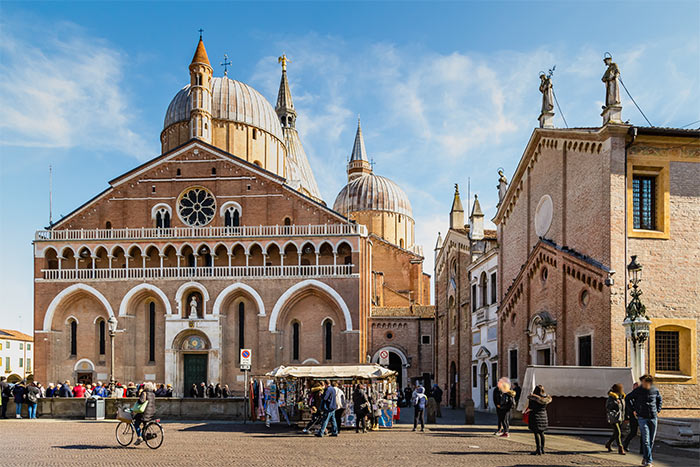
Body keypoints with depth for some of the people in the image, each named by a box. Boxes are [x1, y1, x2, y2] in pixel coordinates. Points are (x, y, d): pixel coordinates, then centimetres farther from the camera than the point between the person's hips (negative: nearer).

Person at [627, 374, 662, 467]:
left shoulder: (655, 390, 1)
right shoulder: (637, 391, -7)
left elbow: (659, 399, 22)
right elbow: (629, 398, 9)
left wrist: (658, 410, 12)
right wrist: (633, 410, 4)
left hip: (653, 418, 3)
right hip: (642, 418, -3)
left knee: (651, 440, 8)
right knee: (646, 440, -10)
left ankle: (645, 457, 24)